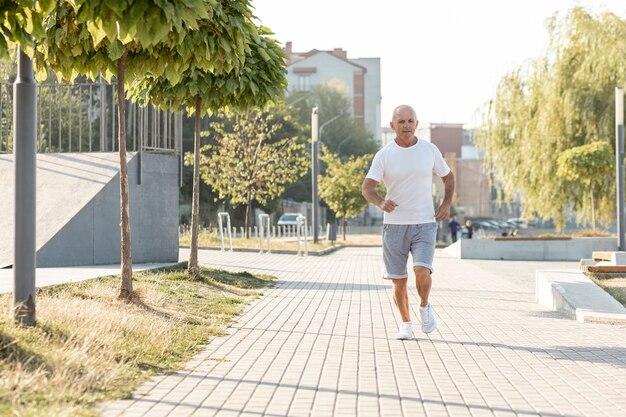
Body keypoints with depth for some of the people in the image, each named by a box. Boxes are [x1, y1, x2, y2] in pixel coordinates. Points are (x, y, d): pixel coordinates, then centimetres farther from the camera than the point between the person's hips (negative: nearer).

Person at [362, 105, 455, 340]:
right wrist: (380, 203, -31)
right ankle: (405, 323, 25)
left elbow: (448, 177, 17)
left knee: (422, 271, -19)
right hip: (394, 224, 0)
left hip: (424, 223, 0)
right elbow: (367, 187, -10)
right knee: (398, 281, 4)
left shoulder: (430, 150, 2)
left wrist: (446, 205, 2)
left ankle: (424, 307, 11)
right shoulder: (383, 155, -3)